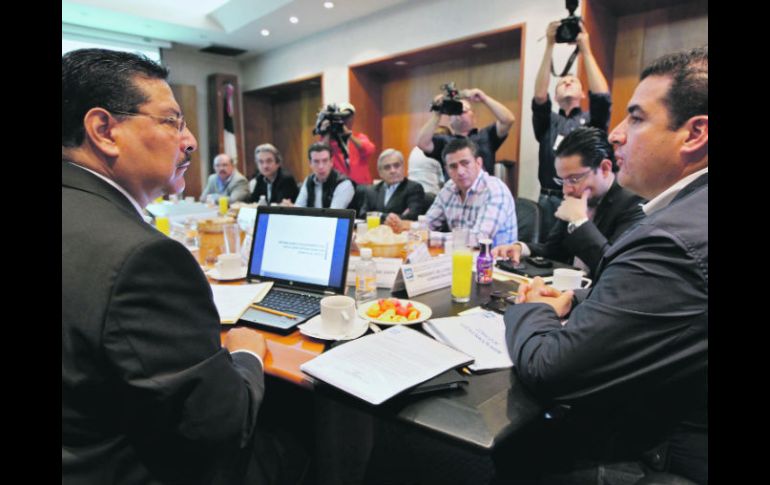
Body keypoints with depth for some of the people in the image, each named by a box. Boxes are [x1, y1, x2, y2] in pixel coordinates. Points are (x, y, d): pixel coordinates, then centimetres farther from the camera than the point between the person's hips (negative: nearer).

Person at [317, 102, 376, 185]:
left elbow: (369, 150, -13)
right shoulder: (328, 138, 7)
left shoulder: (360, 137, 9)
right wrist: (328, 134, -14)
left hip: (361, 184, 1)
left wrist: (349, 133, -17)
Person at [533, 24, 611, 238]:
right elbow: (539, 97, -5)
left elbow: (601, 96, -8)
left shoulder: (592, 121, 12)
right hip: (549, 201, 1)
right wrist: (549, 46, -9)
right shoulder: (548, 122, 13)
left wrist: (585, 49, -6)